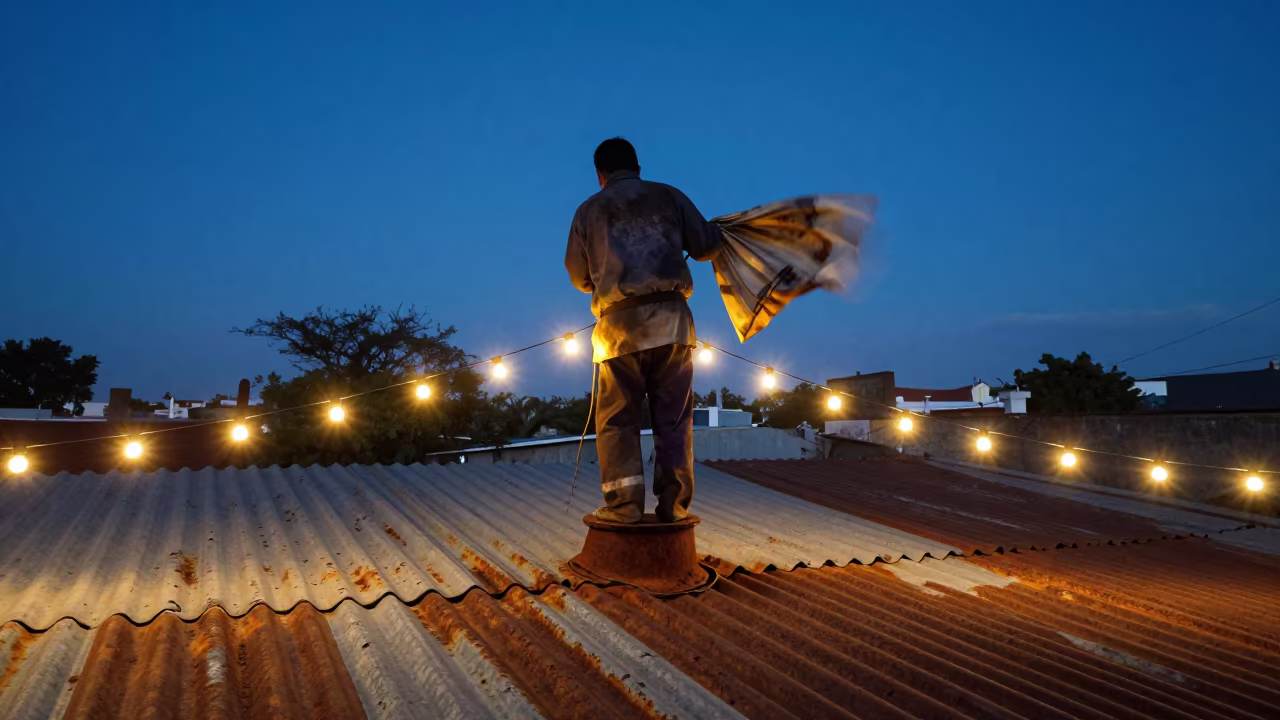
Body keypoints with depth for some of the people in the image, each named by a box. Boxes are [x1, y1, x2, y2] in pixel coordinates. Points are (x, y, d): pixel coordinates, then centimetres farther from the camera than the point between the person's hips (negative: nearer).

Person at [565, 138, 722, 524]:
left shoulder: (588, 210, 13)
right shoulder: (669, 195, 13)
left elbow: (579, 277, 17)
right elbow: (705, 247, 10)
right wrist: (717, 231, 33)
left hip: (619, 324, -1)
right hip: (671, 318, 1)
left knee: (617, 419, 6)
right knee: (674, 419, 5)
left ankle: (624, 504, -1)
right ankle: (674, 504, 4)